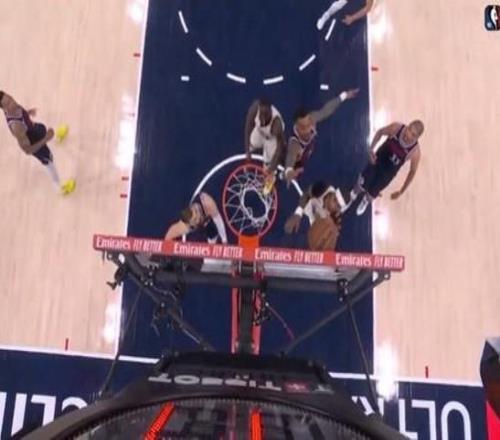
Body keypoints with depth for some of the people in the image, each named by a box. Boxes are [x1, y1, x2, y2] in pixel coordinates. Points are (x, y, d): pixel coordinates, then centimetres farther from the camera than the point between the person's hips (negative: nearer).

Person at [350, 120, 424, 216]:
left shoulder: (415, 152, -34)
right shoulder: (396, 128, -32)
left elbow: (412, 171, -16)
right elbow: (380, 132, -8)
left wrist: (401, 192, -10)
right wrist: (371, 149, -19)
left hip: (389, 172, 0)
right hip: (377, 159, 1)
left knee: (373, 192, 17)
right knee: (362, 184, 12)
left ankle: (366, 201, 57)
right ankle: (353, 196, 50)